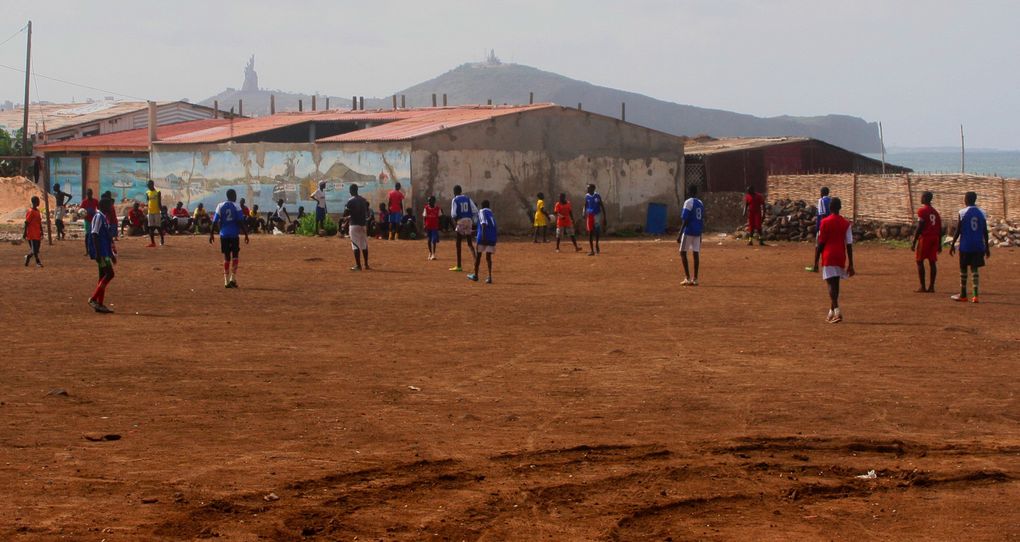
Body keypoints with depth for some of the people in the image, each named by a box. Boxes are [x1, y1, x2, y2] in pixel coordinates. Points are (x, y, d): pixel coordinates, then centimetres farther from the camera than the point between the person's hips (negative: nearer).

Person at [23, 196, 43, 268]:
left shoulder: (37, 211, 12)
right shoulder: (31, 212, -14)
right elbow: (26, 223, -14)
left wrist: (41, 232, 19)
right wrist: (25, 233, -15)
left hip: (37, 234, 8)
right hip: (32, 234, -8)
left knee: (36, 248, 10)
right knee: (34, 249, -5)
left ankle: (28, 257, 29)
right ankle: (37, 262, 0)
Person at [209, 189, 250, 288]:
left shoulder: (220, 206, 3)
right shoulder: (236, 207, -4)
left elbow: (215, 221, 0)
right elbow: (241, 222, -9)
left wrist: (211, 234, 6)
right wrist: (246, 234, -4)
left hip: (224, 235, 3)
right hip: (234, 235, -3)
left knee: (226, 257, 8)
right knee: (235, 256, 8)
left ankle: (226, 281, 5)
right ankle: (233, 278, -5)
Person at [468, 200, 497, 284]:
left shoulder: (481, 211, -1)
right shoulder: (491, 213, 20)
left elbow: (484, 223, -16)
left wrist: (483, 235, -23)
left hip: (483, 237, -5)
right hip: (492, 238, 5)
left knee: (478, 255, 9)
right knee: (488, 257, 5)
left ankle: (475, 275, 18)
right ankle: (489, 277, -7)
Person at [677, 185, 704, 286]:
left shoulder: (688, 202, -11)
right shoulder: (700, 203, 12)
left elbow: (685, 220, -15)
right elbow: (702, 220, 15)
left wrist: (680, 234, -13)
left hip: (688, 231, -7)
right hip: (698, 232, 7)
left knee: (683, 252, 0)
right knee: (696, 254, 6)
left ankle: (687, 278, -7)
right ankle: (695, 279, 6)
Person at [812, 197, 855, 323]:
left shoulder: (825, 222, -5)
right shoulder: (846, 223, 4)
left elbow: (820, 244, -6)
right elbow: (849, 245, 2)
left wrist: (816, 262, 1)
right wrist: (850, 264, 5)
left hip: (828, 257, -4)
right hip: (841, 257, 4)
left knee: (832, 284, -8)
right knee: (835, 284, 16)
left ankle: (837, 311, -27)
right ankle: (831, 312, 26)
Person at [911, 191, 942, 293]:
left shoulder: (922, 210, -8)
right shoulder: (935, 212, 14)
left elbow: (919, 227, -14)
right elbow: (940, 229, 14)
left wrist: (914, 242, -11)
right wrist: (939, 244, 20)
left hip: (925, 238, -7)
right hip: (935, 238, 7)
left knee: (919, 261, 0)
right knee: (932, 262, 7)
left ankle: (922, 287, -3)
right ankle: (931, 287, 6)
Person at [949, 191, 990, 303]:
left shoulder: (963, 213, -7)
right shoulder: (982, 213, 4)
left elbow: (958, 231, -7)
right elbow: (985, 232, 5)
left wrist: (952, 245, 2)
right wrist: (987, 247, 12)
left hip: (966, 246, -3)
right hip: (978, 246, 3)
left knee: (963, 268, 8)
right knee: (974, 269, 6)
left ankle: (963, 295, 14)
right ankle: (975, 295, -5)